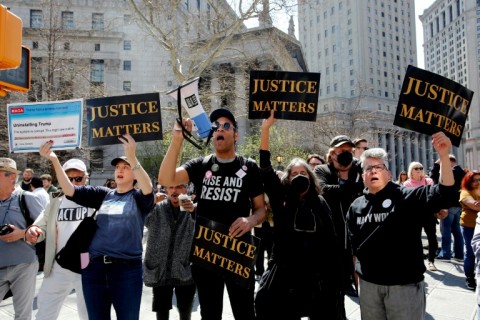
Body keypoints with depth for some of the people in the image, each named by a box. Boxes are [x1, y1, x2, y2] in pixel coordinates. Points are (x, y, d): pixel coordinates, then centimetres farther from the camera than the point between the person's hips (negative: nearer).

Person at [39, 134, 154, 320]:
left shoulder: (138, 198, 2)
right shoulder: (103, 195, 11)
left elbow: (148, 189, -21)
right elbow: (70, 191, 1)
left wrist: (132, 157, -34)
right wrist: (54, 160, -12)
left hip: (127, 269, -3)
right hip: (94, 267, 4)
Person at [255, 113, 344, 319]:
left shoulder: (320, 203, 4)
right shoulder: (280, 200, 0)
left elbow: (331, 241, 6)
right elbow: (265, 169, -10)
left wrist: (335, 276, 3)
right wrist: (265, 128, -15)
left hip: (317, 276, 2)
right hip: (285, 275, -1)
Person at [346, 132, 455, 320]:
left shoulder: (405, 197, -7)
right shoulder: (356, 206, 5)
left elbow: (444, 193, -22)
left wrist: (443, 156, -33)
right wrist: (358, 273, 11)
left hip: (405, 284, -3)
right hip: (368, 284, 4)